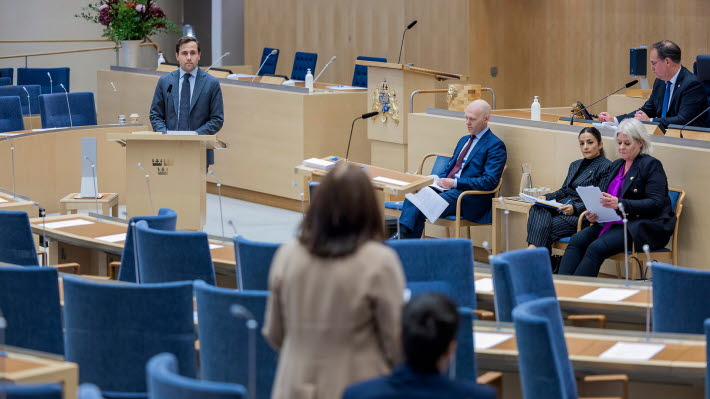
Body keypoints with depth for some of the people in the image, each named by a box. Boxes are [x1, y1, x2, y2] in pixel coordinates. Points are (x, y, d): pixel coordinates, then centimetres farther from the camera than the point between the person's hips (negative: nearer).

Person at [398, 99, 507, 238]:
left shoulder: (496, 146, -3)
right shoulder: (464, 140, 25)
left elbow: (490, 181, -13)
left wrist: (455, 183, -16)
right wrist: (438, 180, 4)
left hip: (469, 198, -8)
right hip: (448, 188, 8)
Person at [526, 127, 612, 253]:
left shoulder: (606, 167, -1)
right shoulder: (575, 165, 26)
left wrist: (575, 208, -20)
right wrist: (546, 198, 4)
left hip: (581, 214, -7)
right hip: (563, 206, 7)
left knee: (546, 227, -30)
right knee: (537, 209, -27)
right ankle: (533, 247, -45)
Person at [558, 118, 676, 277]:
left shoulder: (651, 165, -4)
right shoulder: (616, 165, 19)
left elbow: (655, 203, -15)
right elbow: (603, 194, 20)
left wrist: (619, 204, -26)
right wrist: (594, 212, -5)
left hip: (644, 226, -7)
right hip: (615, 222, 7)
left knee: (597, 247, -29)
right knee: (576, 240, -18)